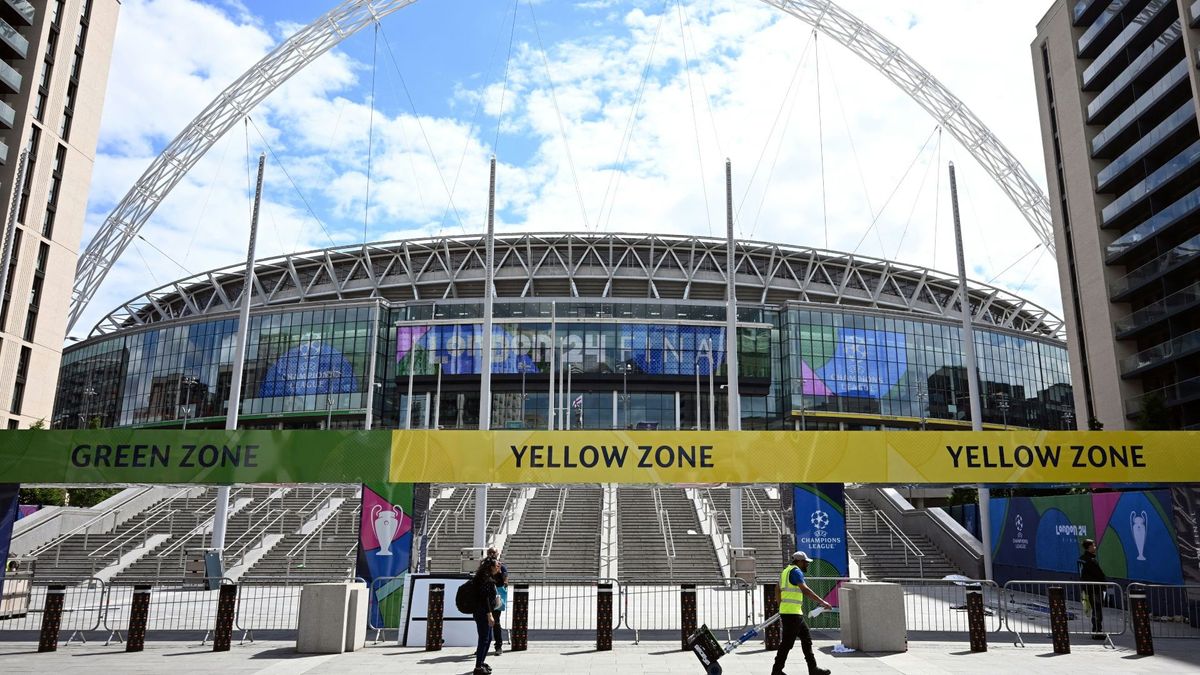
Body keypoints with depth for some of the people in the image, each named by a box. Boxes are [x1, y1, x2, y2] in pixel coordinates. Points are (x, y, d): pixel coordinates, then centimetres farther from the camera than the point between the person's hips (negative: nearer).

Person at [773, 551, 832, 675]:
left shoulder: (786, 571, 19)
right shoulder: (796, 571, -11)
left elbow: (778, 593, 22)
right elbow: (805, 590, -23)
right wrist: (822, 602, -22)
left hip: (786, 612, 10)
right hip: (792, 613, -10)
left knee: (806, 639, 14)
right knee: (787, 643, -4)